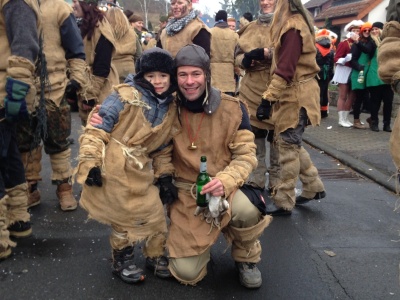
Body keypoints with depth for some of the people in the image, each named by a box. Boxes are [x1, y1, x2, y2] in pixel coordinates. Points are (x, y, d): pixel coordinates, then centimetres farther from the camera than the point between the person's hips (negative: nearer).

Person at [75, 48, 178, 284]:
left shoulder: (171, 108, 8)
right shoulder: (125, 96, -11)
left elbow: (163, 148, 18)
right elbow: (97, 129, -14)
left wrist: (165, 174, 12)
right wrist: (90, 163, -19)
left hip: (139, 173, 6)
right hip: (111, 171, -6)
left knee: (155, 215, 10)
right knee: (124, 217, 3)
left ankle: (155, 255, 34)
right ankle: (122, 260, 27)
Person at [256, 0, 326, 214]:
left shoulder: (292, 26, -17)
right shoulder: (294, 23, 14)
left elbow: (285, 69, -24)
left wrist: (268, 99, -24)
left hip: (294, 96, -10)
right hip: (292, 93, 10)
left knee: (288, 147, -3)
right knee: (292, 144, 17)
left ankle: (283, 202, 6)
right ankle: (314, 187, 27)